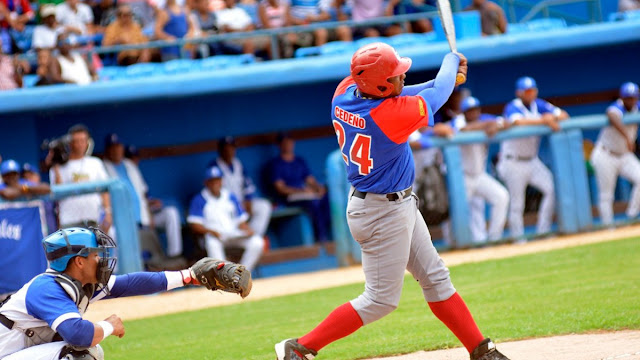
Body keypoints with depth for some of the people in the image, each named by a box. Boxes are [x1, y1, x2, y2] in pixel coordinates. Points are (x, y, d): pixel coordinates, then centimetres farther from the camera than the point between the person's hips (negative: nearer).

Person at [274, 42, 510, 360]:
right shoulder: (391, 116, -29)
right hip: (383, 213, -10)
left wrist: (446, 79, 8)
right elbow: (439, 94, -13)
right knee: (381, 300, 0)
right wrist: (451, 61, 8)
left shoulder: (345, 92, -8)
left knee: (436, 279, 15)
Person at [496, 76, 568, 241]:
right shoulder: (512, 108, -13)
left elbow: (564, 115, 2)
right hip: (514, 163, -6)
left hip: (532, 161, 6)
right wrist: (544, 121, -35)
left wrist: (552, 117, -20)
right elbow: (519, 122, -35)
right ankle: (519, 239, 6)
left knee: (552, 187, -9)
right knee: (516, 204, -2)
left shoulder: (538, 105, 5)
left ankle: (543, 231, -1)